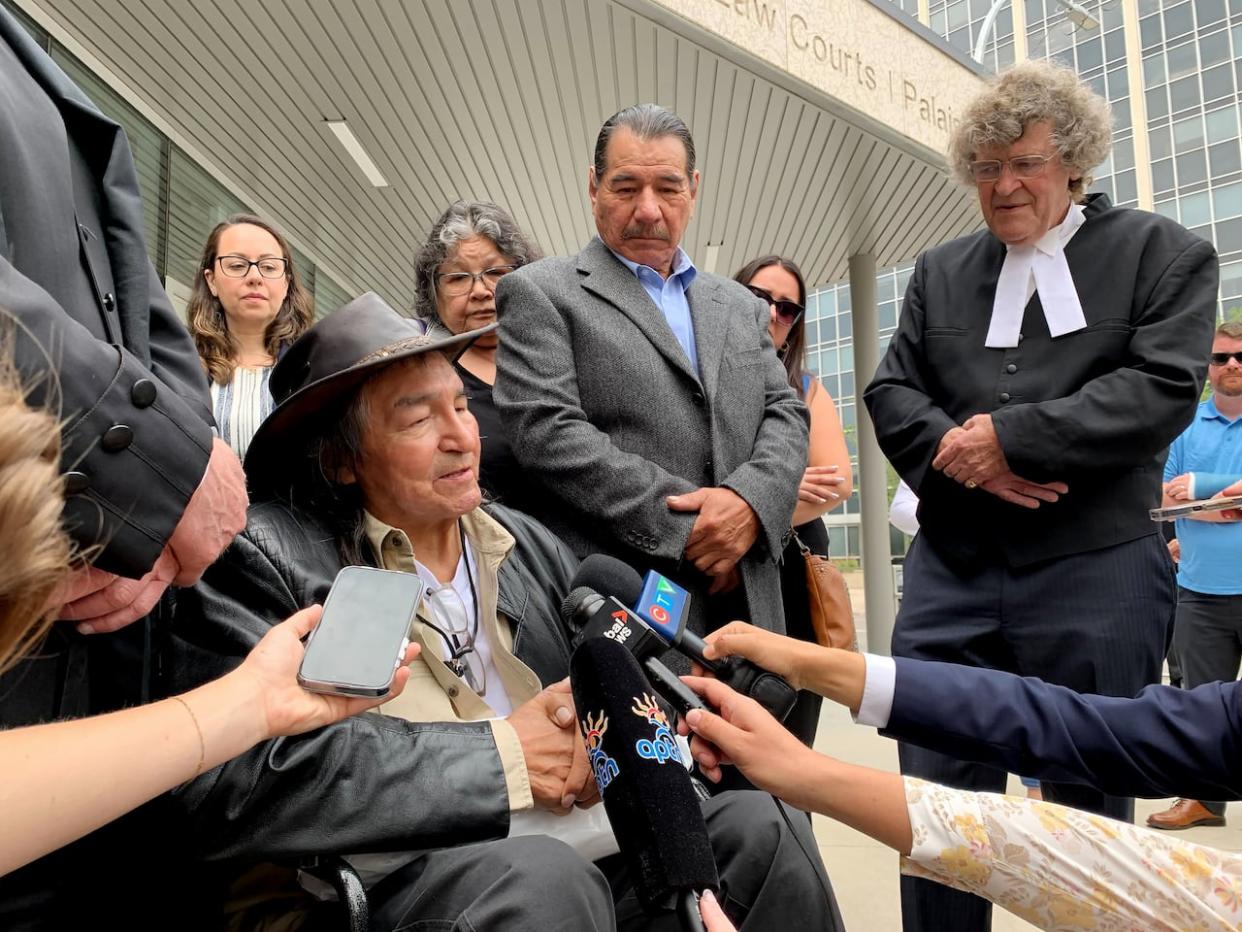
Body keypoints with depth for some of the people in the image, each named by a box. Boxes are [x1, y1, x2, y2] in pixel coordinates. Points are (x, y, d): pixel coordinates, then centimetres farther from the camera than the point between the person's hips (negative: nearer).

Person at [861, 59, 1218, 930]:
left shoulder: (1165, 253, 5)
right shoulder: (939, 270, 15)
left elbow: (1161, 390, -8)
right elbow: (891, 391, 8)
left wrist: (1006, 434, -16)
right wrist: (958, 451, -12)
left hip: (1097, 575, -2)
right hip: (950, 573, 3)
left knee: (1089, 806, 11)